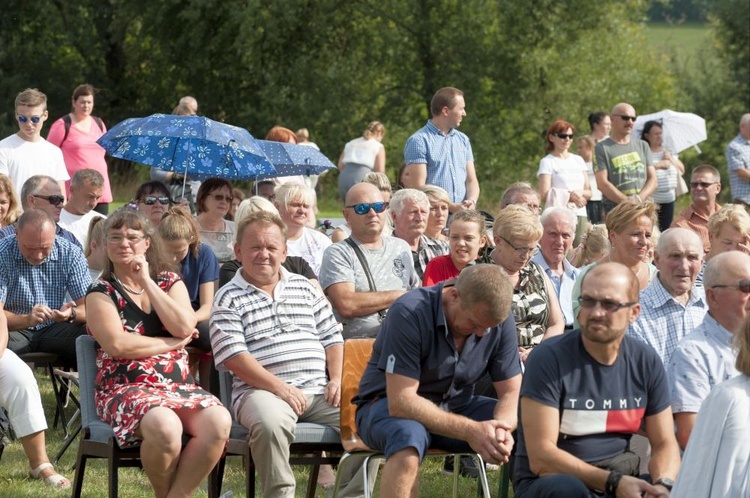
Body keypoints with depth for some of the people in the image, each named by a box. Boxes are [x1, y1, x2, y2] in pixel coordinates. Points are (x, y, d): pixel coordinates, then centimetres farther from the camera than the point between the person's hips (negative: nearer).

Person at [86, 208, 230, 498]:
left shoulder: (169, 282, 16)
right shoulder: (102, 292, 7)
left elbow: (184, 327, -3)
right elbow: (116, 344, -10)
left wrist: (147, 283, -2)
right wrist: (173, 343, -4)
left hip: (178, 385, 4)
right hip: (125, 388, -4)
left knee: (218, 421, -30)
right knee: (164, 426, -38)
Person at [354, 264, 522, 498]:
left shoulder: (499, 321, -9)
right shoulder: (409, 313, -25)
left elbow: (512, 393, -6)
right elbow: (400, 401, -29)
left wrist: (502, 428, -31)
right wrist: (470, 430, -38)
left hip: (457, 406, 5)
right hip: (389, 405, -5)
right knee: (409, 435, -40)